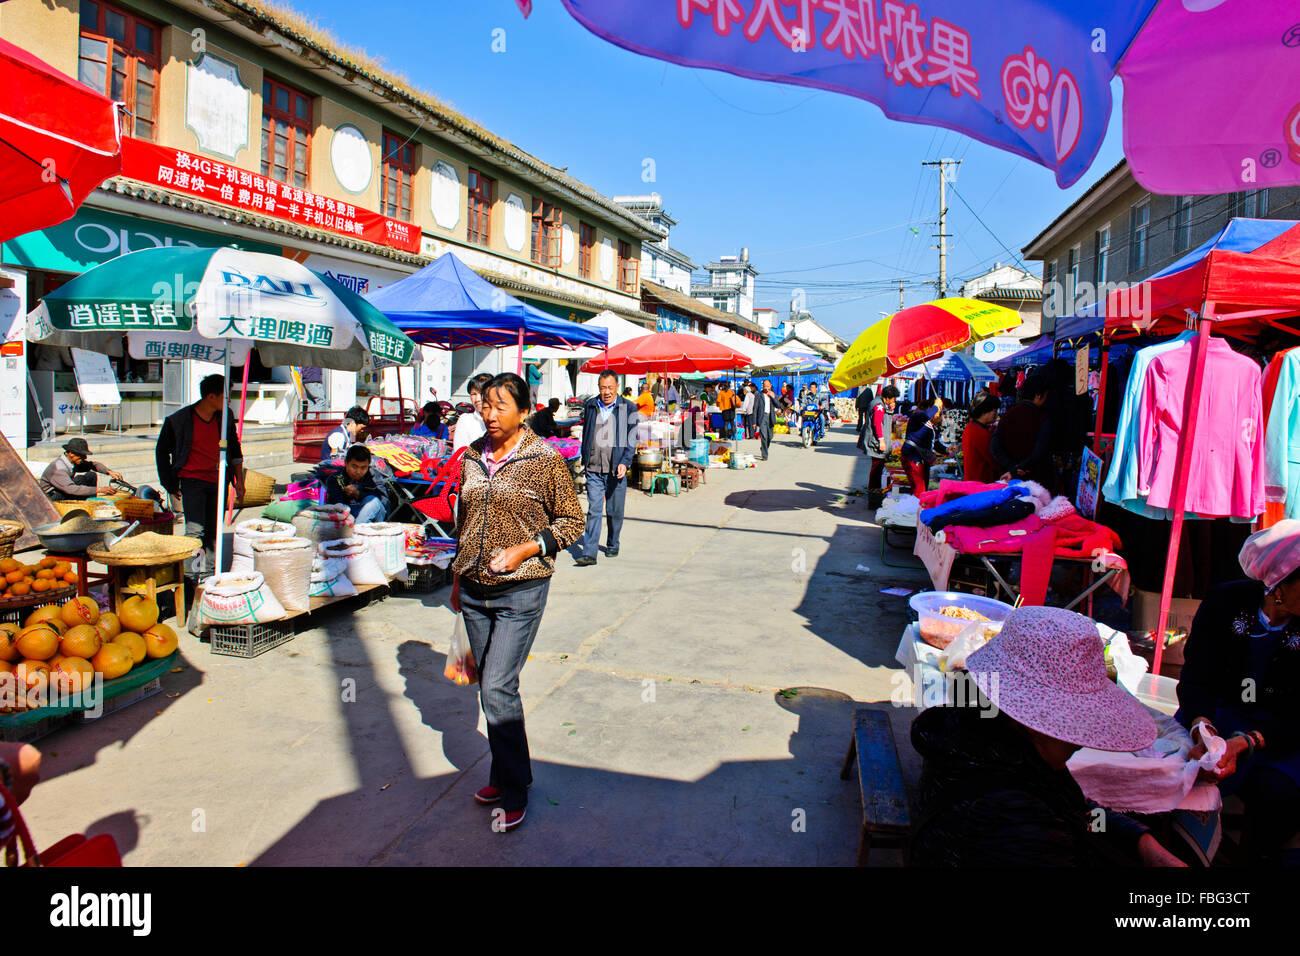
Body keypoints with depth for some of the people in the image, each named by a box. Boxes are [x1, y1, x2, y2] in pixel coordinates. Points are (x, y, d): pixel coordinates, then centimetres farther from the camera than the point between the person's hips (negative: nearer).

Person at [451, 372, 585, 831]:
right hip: (475, 591, 6)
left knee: (498, 687, -8)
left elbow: (572, 521, -4)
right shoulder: (473, 457, 7)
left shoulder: (545, 459, -9)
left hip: (520, 590, -6)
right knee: (489, 686, 14)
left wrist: (523, 549, -16)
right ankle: (504, 775, 31)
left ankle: (514, 790, 10)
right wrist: (458, 579, 19)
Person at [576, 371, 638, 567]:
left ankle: (612, 546, 29)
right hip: (594, 470, 1)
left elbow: (631, 439, -1)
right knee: (594, 510, -6)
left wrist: (624, 463, -13)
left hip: (616, 470, -1)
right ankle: (589, 553, -8)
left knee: (615, 512, 9)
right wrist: (584, 462, 17)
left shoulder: (628, 409, 0)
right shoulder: (590, 406, 9)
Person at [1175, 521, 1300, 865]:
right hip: (1219, 712, 0)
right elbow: (1196, 679, -9)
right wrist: (1203, 728, -31)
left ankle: (1261, 857, 3)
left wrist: (1245, 742, -33)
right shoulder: (1225, 601, -8)